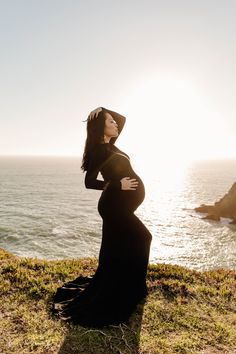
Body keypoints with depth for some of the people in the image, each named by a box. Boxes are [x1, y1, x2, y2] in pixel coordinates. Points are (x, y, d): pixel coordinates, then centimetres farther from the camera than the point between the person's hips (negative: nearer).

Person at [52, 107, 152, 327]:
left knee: (116, 252, 18)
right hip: (115, 206, -9)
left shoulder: (108, 145, 10)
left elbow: (123, 119, 20)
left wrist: (104, 111, 7)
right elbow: (89, 182, -19)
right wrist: (118, 185, -18)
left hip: (119, 205, 9)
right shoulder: (100, 151, -16)